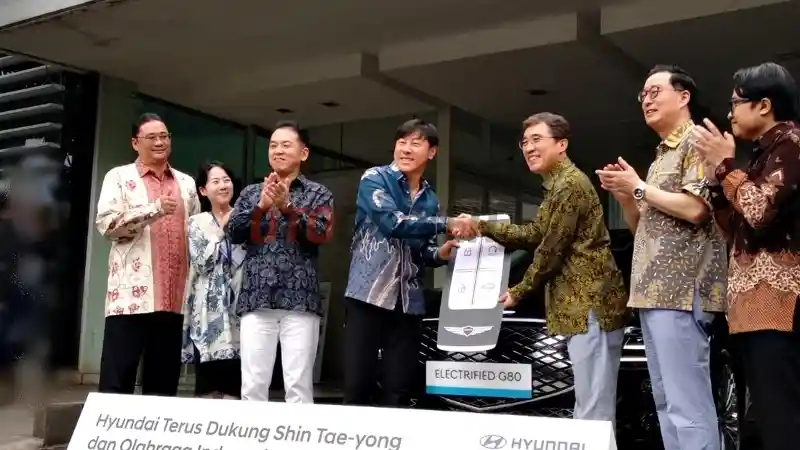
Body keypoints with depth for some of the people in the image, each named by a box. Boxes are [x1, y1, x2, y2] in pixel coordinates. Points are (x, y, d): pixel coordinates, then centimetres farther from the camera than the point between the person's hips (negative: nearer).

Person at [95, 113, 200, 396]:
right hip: (132, 294, -4)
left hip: (174, 297, 4)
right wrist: (154, 209, -17)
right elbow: (106, 224, -7)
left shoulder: (186, 183, 19)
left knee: (164, 380, 8)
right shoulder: (119, 177, 6)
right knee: (117, 380, -4)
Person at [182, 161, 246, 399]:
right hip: (208, 308, 0)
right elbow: (201, 262, -5)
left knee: (234, 380, -3)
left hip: (238, 304, 0)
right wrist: (222, 231, -5)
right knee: (208, 383, 1)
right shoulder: (196, 223, 9)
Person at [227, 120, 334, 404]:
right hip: (257, 300, 2)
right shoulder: (252, 193, 17)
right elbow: (233, 232, 4)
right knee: (252, 386, 1)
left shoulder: (318, 194, 9)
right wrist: (261, 207, -10)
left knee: (298, 386, -2)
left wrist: (288, 206, -16)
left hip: (300, 300, -2)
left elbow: (322, 234, -6)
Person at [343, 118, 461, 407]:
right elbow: (393, 222, -19)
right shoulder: (375, 179, -2)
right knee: (358, 385, -4)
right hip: (369, 294, -5)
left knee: (399, 390, 5)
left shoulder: (430, 199, 14)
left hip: (409, 302, 5)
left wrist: (440, 253, -1)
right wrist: (448, 224, -18)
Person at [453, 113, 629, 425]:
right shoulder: (558, 185, 20)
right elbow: (535, 234, 17)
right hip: (583, 304, 11)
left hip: (591, 304, -11)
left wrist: (518, 292, -2)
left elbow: (551, 250, -14)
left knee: (594, 408, -7)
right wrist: (483, 227, 7)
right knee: (590, 404, 17)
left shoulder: (570, 184, -14)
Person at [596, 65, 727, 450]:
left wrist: (638, 186, -7)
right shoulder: (661, 156, 23)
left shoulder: (696, 142, -3)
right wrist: (622, 193, 8)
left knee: (687, 402, -11)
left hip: (681, 290, -10)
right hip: (655, 291, 10)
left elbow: (694, 208, -18)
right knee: (666, 401, 10)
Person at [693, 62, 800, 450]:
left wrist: (726, 164, -6)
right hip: (758, 303, 10)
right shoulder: (766, 153, 23)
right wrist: (716, 176, 15)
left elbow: (760, 213, -19)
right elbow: (738, 229, 22)